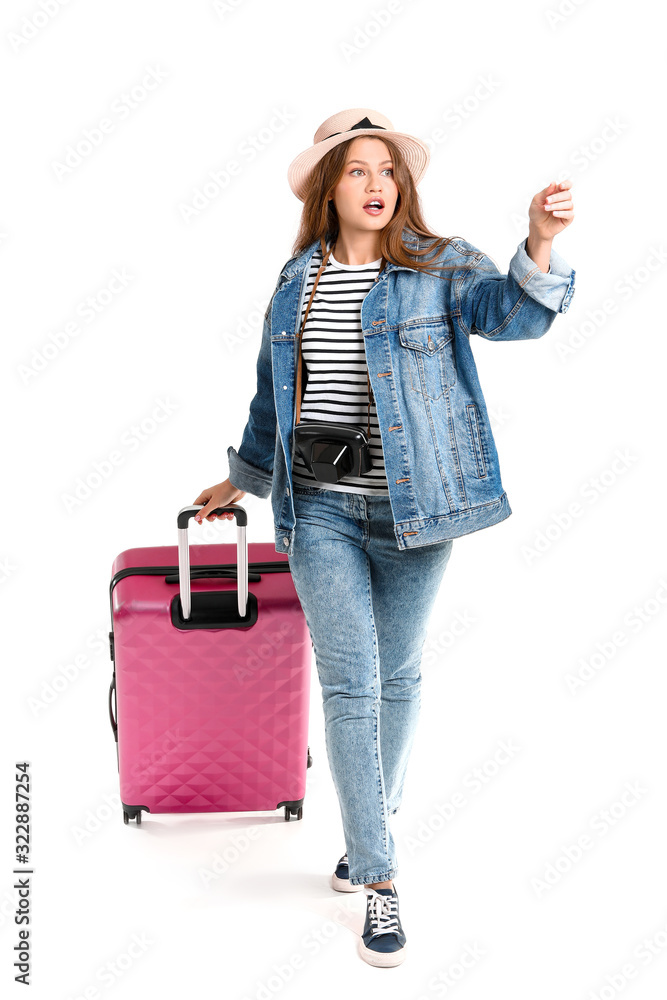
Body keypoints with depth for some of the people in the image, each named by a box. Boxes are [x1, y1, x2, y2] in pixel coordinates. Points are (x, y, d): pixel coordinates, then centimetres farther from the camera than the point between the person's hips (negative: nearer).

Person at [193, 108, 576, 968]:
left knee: (398, 674, 12)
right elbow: (274, 390, 19)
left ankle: (372, 821, 37)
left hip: (413, 509, -1)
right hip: (321, 511, 2)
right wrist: (242, 478, 27)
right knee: (349, 684, -3)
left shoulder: (439, 267, -1)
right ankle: (379, 879, 8)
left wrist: (541, 244, -39)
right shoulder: (298, 277, 8)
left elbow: (511, 311, -19)